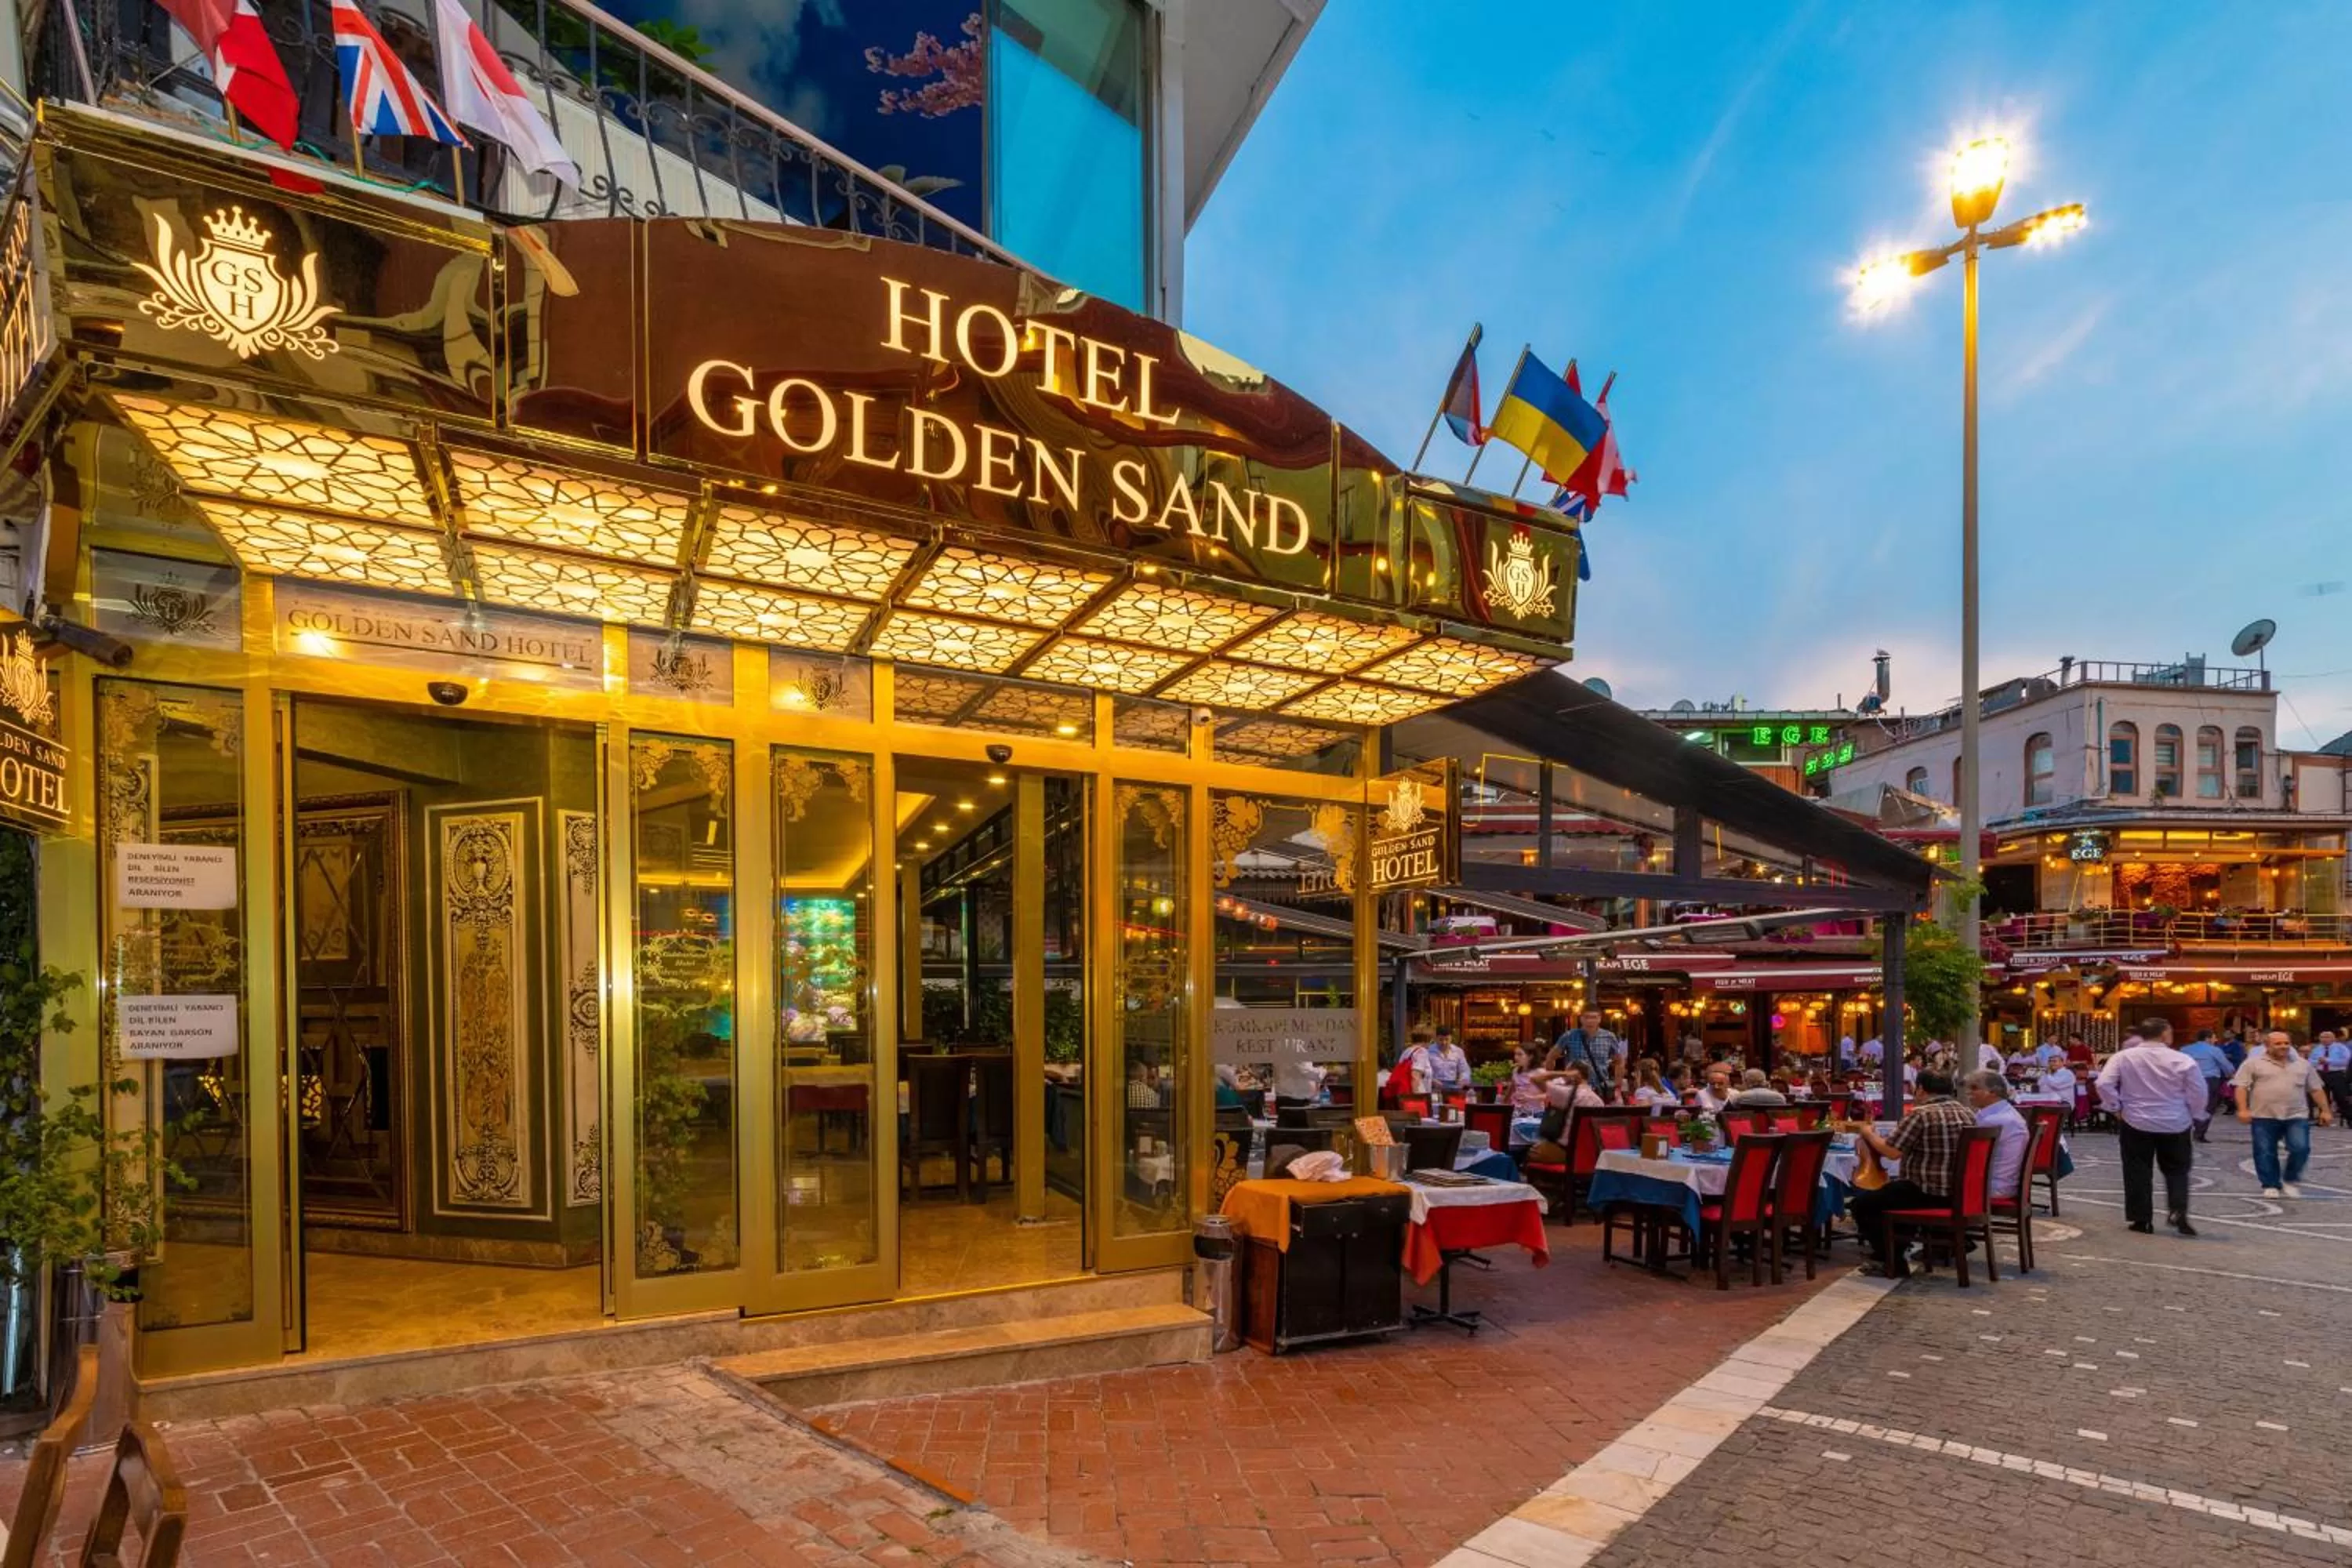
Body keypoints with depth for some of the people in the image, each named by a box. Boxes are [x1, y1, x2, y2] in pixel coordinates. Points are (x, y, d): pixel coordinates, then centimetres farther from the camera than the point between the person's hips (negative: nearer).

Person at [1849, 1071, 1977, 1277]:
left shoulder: (1921, 1115, -17)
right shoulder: (1968, 1113, 7)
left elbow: (1892, 1152, -18)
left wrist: (1869, 1134, 0)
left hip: (1927, 1193, -9)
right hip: (1958, 1192, 9)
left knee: (1860, 1203, 3)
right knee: (1892, 1185, 33)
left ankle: (1893, 1263, 3)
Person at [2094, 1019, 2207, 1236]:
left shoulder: (2123, 1057, -7)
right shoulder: (2182, 1060, -9)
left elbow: (2104, 1084, -12)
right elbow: (2199, 1091, -5)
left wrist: (2116, 1107, 1)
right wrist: (2194, 1115, 12)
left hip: (2136, 1122, 0)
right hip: (2175, 1124, 0)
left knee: (2138, 1171, 7)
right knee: (2177, 1170, 15)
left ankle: (2142, 1220, 8)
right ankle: (2178, 1210, -4)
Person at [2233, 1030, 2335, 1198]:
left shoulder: (2303, 1064, 11)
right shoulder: (2253, 1063, -1)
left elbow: (2316, 1089, 16)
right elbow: (2242, 1087, -5)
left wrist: (2325, 1110, 10)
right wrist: (2243, 1109, -15)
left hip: (2296, 1116, 2)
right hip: (2264, 1117, -2)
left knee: (2301, 1148, -9)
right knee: (2265, 1153, 1)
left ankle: (2290, 1180, 13)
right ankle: (2271, 1185, 13)